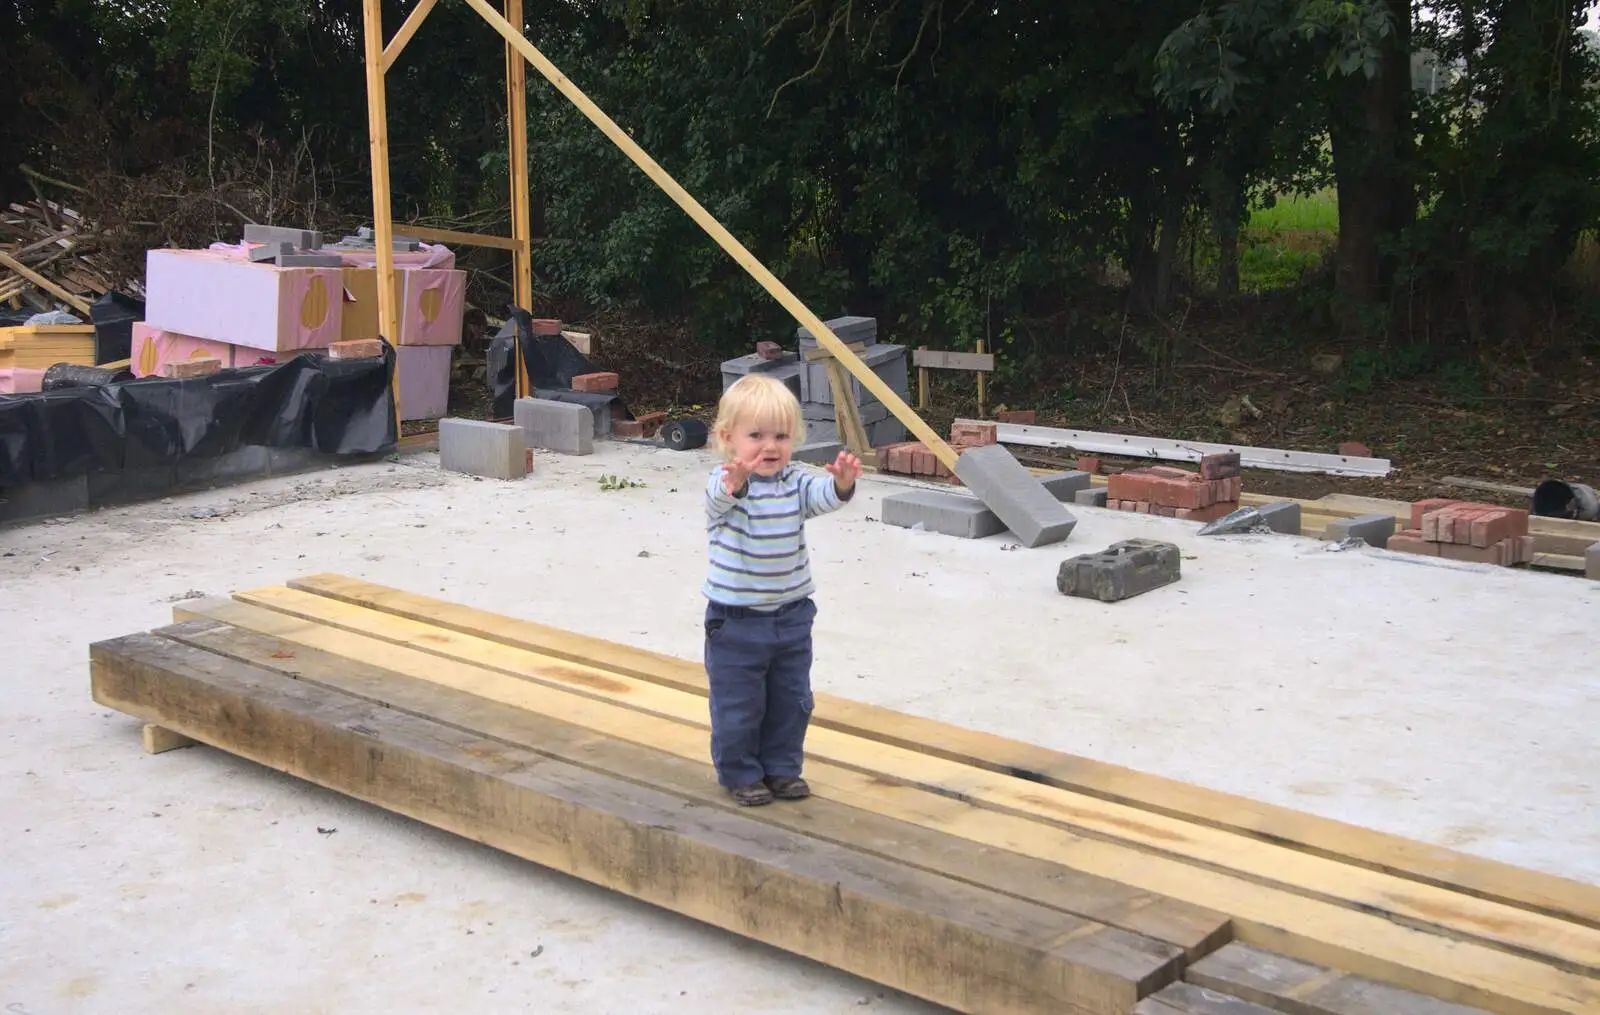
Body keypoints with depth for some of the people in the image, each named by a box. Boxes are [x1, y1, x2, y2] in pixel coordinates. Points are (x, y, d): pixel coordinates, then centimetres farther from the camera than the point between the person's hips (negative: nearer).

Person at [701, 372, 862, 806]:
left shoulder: (795, 482, -2)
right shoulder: (725, 483, -16)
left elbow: (823, 496, -19)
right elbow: (719, 497, -39)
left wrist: (842, 483, -44)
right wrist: (735, 483, -64)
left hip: (792, 617, 5)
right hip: (736, 622, -5)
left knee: (792, 701, 15)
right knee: (738, 706, 6)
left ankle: (782, 769, 32)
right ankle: (740, 774, 25)